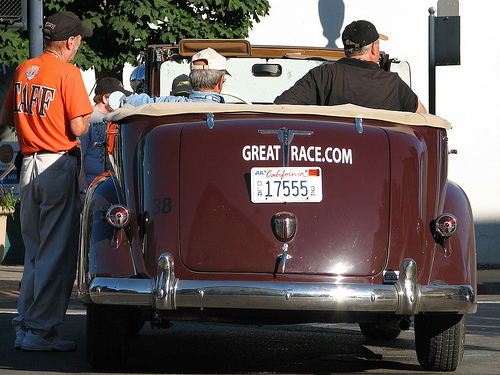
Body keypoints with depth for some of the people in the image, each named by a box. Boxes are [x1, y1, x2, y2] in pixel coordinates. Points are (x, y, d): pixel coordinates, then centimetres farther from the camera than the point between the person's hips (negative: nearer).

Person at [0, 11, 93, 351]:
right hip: (59, 165, -7)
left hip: (29, 166, 7)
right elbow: (78, 128, -16)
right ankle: (41, 331, -3)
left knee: (34, 252, 15)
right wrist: (88, 117, 4)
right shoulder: (68, 73, -12)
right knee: (57, 255, -2)